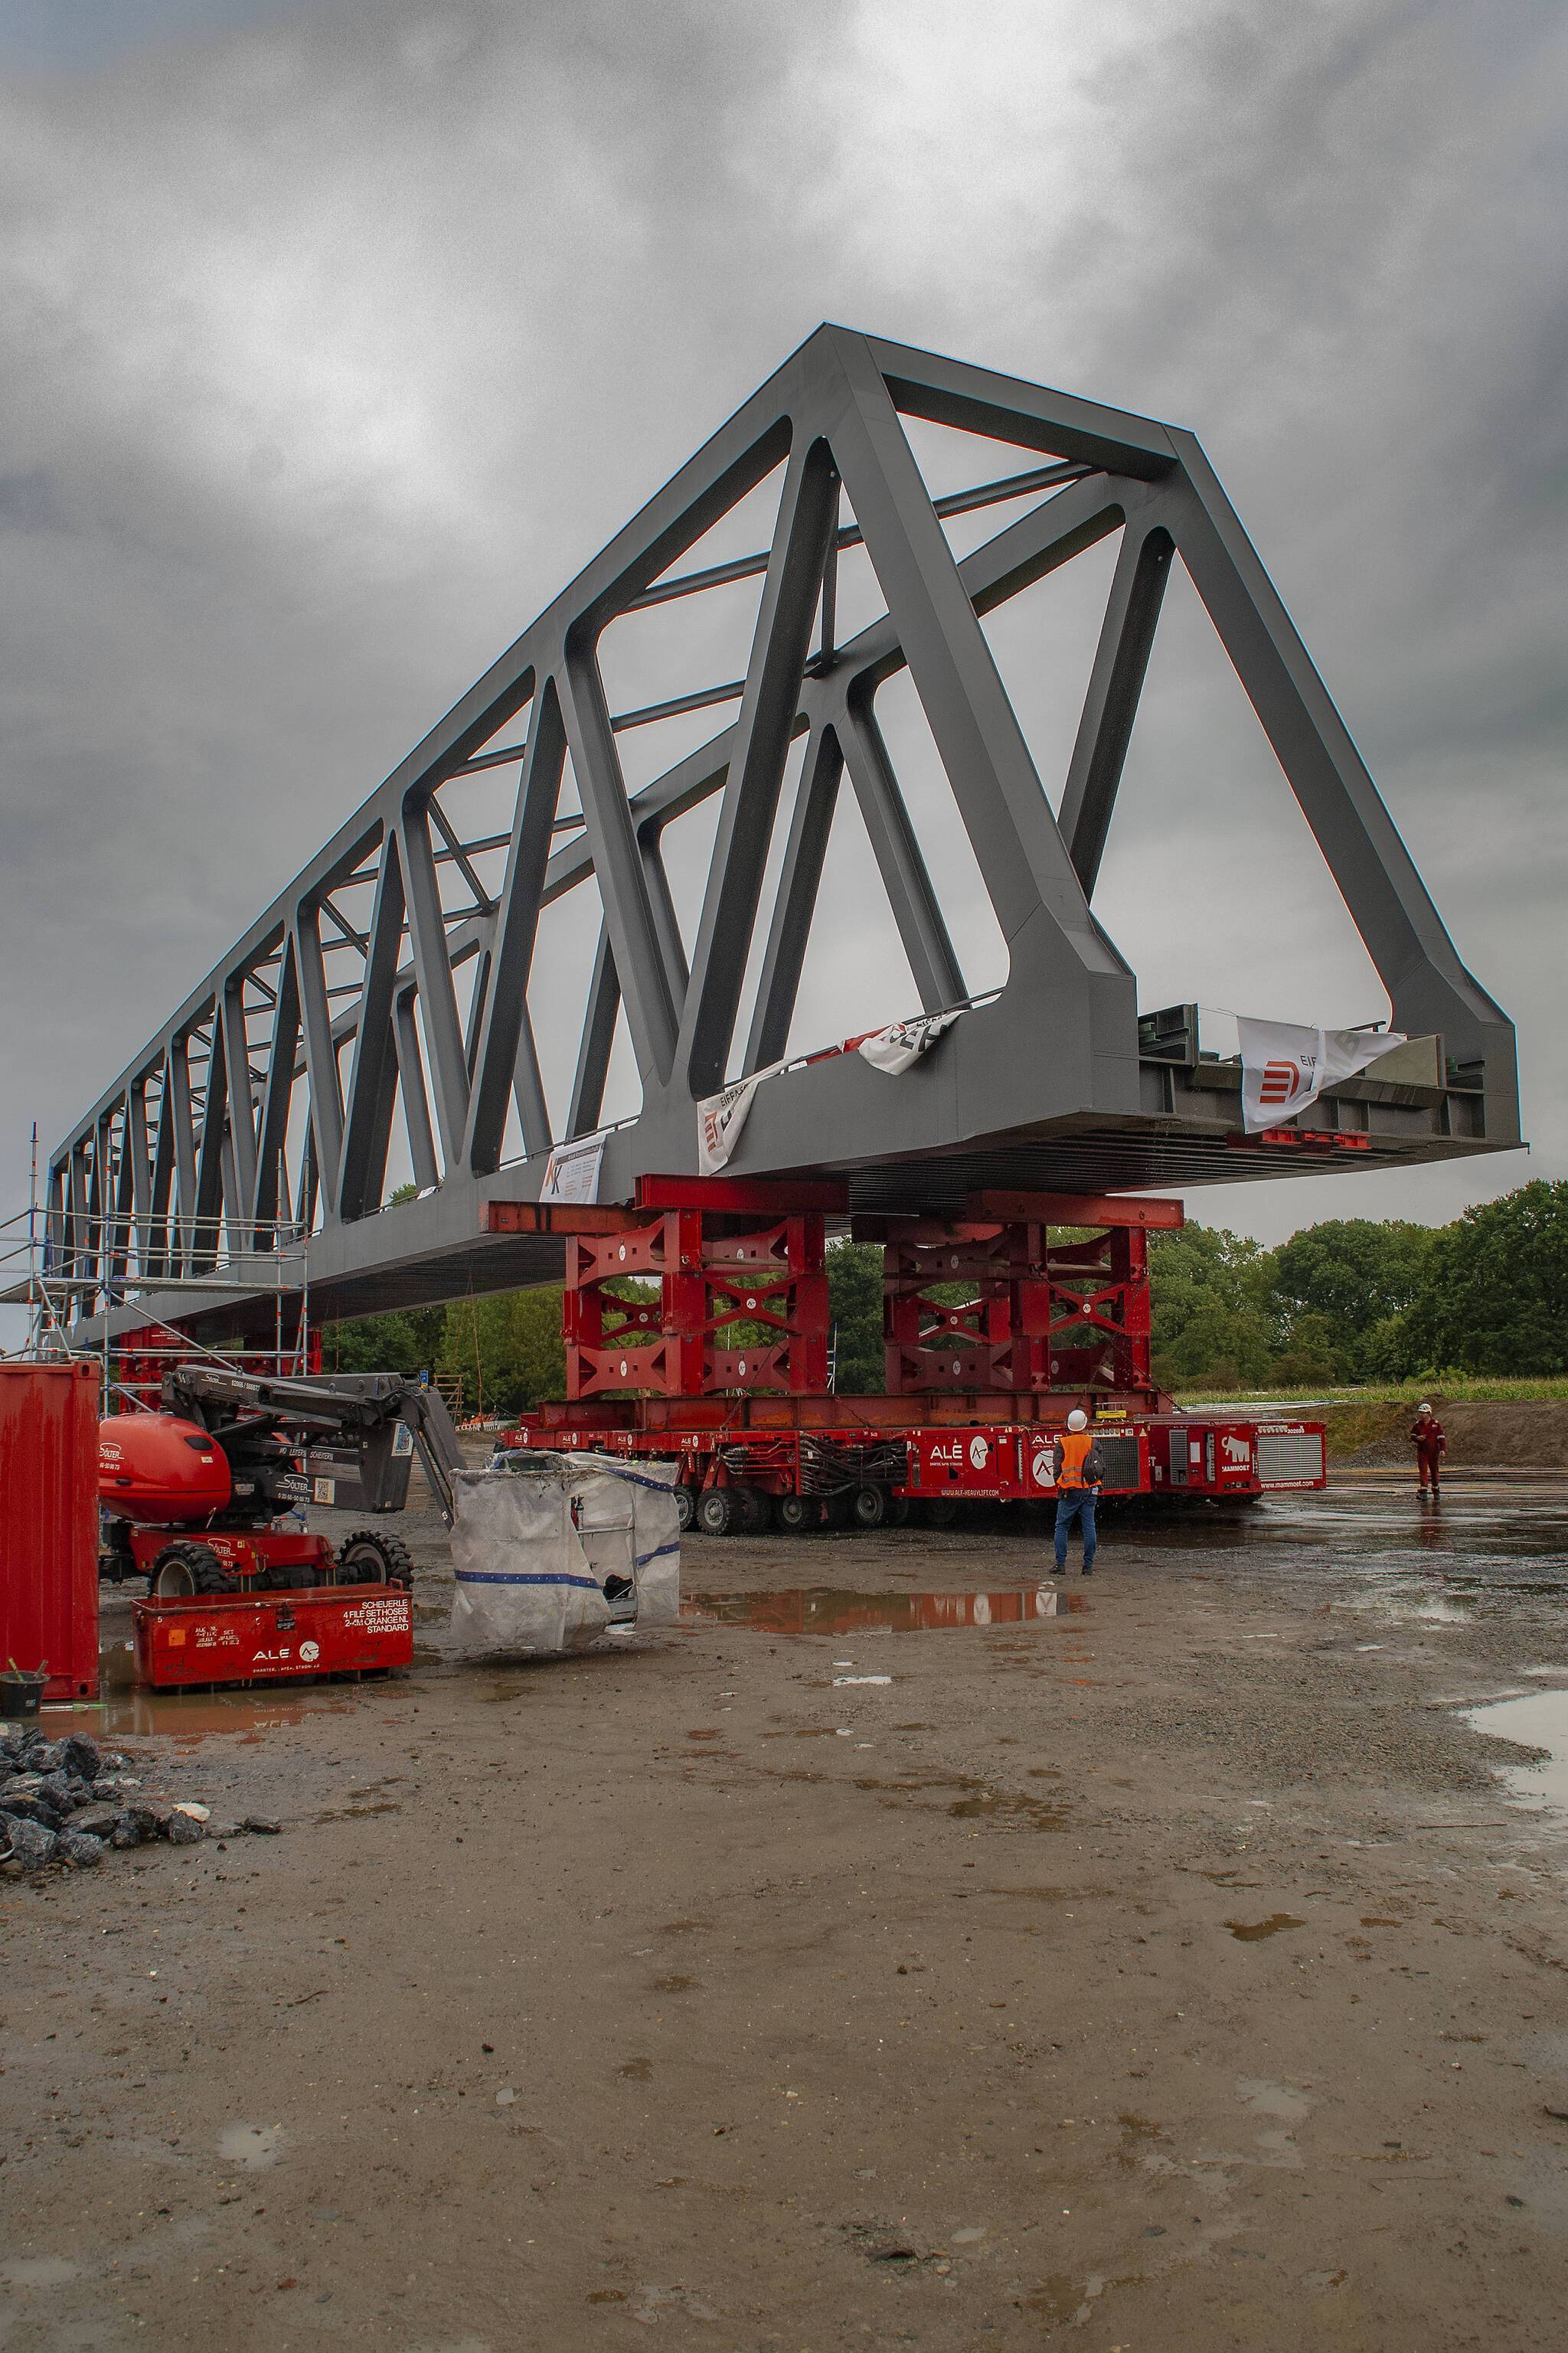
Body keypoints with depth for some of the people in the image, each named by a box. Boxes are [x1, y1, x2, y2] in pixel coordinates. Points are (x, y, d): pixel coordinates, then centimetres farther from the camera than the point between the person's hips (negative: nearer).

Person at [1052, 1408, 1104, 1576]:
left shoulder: (1062, 1444, -3)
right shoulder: (1092, 1443, 3)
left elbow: (1057, 1469, -3)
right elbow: (1101, 1469, 5)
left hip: (1069, 1492, -2)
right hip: (1089, 1491, 2)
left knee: (1062, 1527, 5)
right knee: (1089, 1528, 5)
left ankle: (1061, 1564, -1)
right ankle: (1089, 1565, 5)